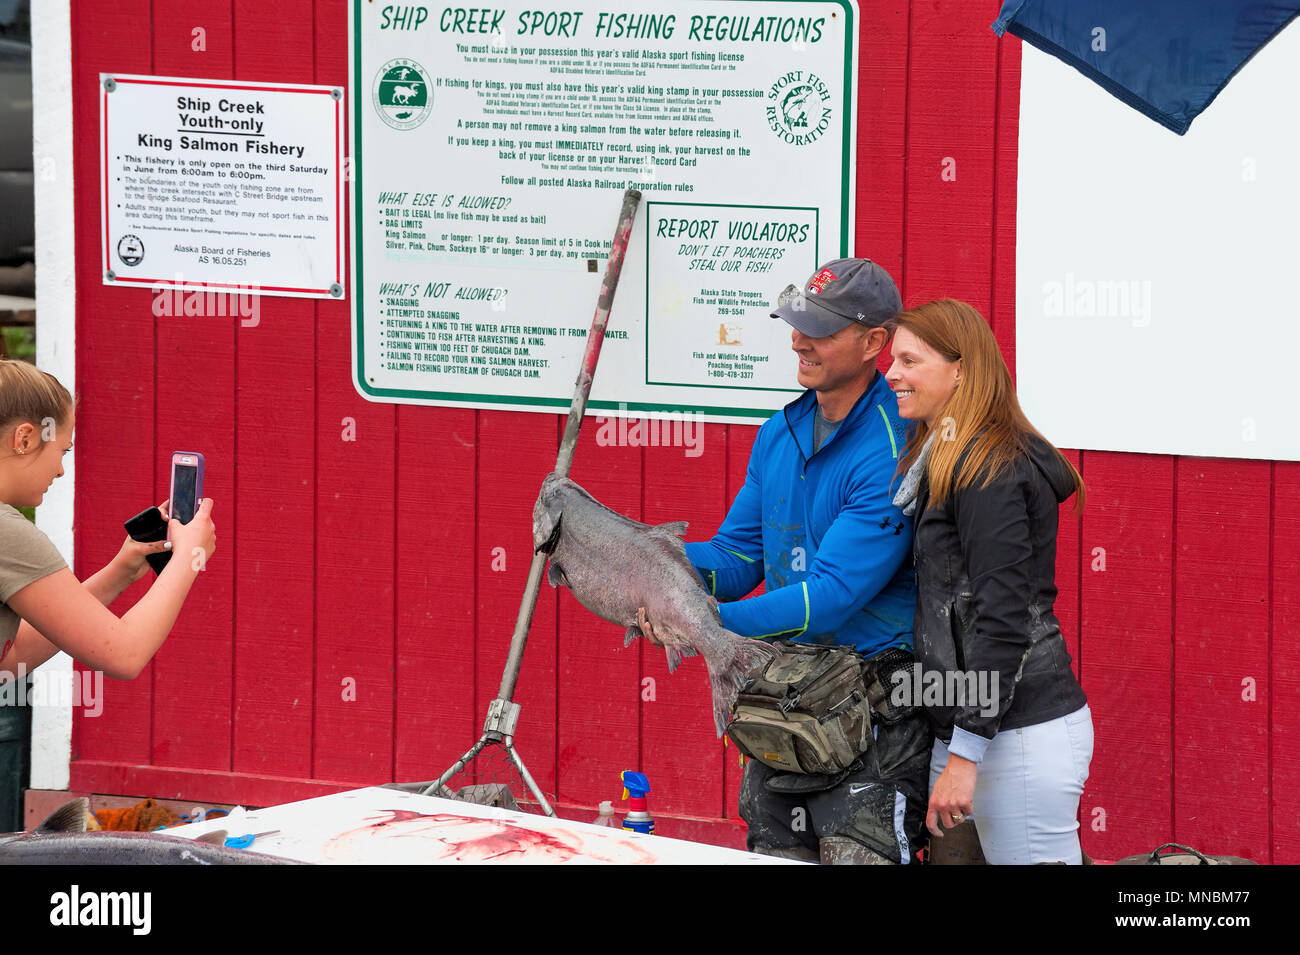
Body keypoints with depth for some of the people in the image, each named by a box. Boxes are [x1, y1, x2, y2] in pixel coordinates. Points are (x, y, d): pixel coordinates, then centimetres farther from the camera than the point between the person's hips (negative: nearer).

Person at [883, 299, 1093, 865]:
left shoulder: (990, 468, -13)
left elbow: (1003, 619, -19)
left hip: (1022, 733, -10)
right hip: (964, 726, 10)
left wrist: (964, 755, -20)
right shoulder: (946, 461, 18)